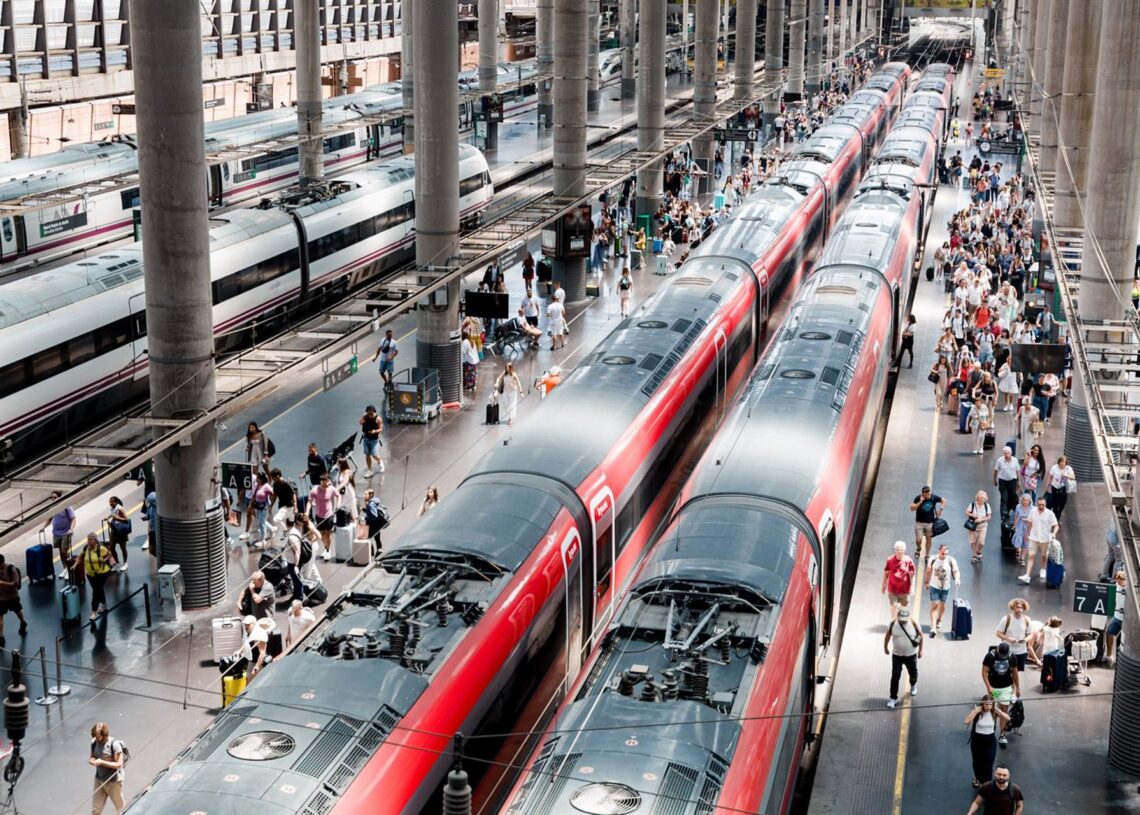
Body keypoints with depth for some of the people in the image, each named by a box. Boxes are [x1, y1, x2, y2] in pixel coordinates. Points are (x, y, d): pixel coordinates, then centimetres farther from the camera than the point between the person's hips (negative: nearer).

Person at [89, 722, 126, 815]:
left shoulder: (114, 744, -20)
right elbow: (92, 758, 9)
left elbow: (119, 764, -19)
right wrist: (92, 761, -16)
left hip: (113, 781, -6)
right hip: (99, 780, 6)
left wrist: (102, 762, -28)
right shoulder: (94, 743, -2)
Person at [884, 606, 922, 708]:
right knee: (895, 677, -4)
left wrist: (920, 650, 2)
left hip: (911, 655, 0)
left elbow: (920, 635, -2)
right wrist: (885, 647, 11)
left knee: (913, 673, 17)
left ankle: (913, 685, 52)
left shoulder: (914, 624, -16)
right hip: (897, 655, 0)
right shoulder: (892, 624, -14)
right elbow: (887, 636, 2)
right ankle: (893, 698, 4)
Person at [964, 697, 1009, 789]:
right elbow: (967, 721, -31)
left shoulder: (994, 712, -9)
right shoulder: (977, 711, -16)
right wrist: (976, 711, -30)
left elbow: (1008, 718, -19)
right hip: (977, 740, 0)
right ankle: (977, 778, 46)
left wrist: (997, 710, -22)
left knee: (988, 764, -4)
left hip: (990, 740, 1)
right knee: (977, 762, 20)